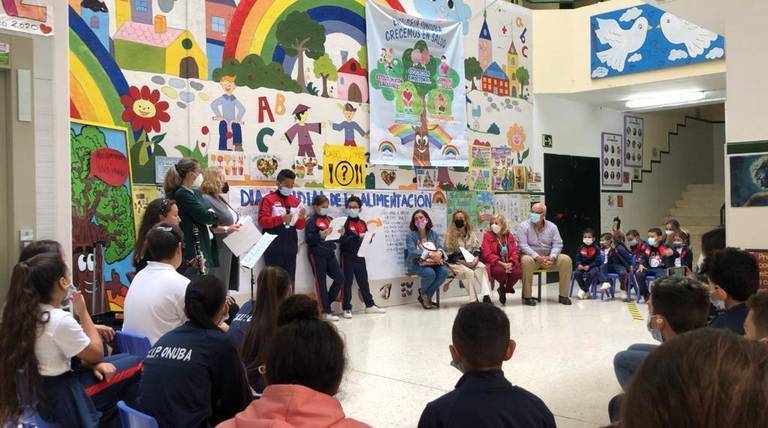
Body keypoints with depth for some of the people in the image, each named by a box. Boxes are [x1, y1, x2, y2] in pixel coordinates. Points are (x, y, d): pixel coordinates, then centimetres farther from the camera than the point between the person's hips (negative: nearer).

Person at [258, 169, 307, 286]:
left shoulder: (295, 201, 15)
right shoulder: (268, 199, 0)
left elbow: (300, 226, 15)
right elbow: (262, 221, -12)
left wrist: (302, 218, -8)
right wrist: (281, 218, -24)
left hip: (290, 248, 5)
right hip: (274, 249, -5)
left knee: (290, 281, 5)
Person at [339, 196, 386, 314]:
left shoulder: (362, 223, 12)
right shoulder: (345, 223, -5)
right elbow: (343, 240, -17)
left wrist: (369, 238, -6)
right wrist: (358, 237, -24)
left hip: (360, 256, 5)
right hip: (348, 256, -5)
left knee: (364, 281, 12)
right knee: (347, 282, -1)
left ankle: (370, 305, 19)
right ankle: (347, 308, 5)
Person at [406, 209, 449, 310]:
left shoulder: (433, 234, 12)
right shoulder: (411, 235, -2)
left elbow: (440, 248, 1)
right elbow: (412, 251, -17)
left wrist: (439, 253, -26)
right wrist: (430, 254, -28)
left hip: (433, 263, 4)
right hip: (416, 264, -4)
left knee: (444, 271, -25)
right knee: (430, 273, -33)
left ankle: (426, 296, -5)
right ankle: (423, 293, 2)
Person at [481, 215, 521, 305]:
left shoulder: (508, 235, 11)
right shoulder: (488, 235, -1)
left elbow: (515, 251, 5)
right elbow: (487, 254, -11)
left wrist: (511, 263, -16)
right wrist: (501, 264, -22)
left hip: (509, 263, 3)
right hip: (495, 264, -3)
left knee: (517, 271, -28)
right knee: (500, 270, -37)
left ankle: (504, 289, 3)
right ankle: (502, 286, 2)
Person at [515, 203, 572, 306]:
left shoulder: (552, 227, 7)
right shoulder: (523, 226, -4)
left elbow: (557, 244, 1)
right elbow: (523, 245, -14)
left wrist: (551, 257, -19)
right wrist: (537, 257, -27)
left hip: (549, 258, 3)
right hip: (532, 257, -3)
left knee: (566, 260, -20)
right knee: (526, 260, -38)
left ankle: (563, 295, -11)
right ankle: (526, 296, -28)